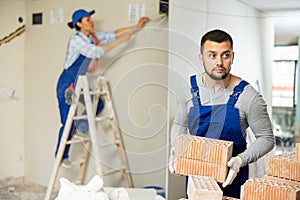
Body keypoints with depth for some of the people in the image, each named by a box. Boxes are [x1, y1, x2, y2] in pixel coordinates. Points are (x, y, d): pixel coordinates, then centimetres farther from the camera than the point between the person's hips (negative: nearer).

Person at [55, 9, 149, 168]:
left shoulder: (93, 37, 4)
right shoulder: (76, 40, -19)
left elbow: (113, 34, 5)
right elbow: (97, 52, -31)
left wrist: (136, 27, 2)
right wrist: (120, 41, -28)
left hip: (79, 84, 8)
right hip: (67, 85, -8)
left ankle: (81, 129, 15)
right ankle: (61, 157, 13)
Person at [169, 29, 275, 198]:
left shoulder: (248, 96, -17)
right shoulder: (190, 87, -6)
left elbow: (266, 138, -8)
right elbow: (179, 124, 8)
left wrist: (241, 159, -23)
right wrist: (175, 149, -9)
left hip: (231, 179, -3)